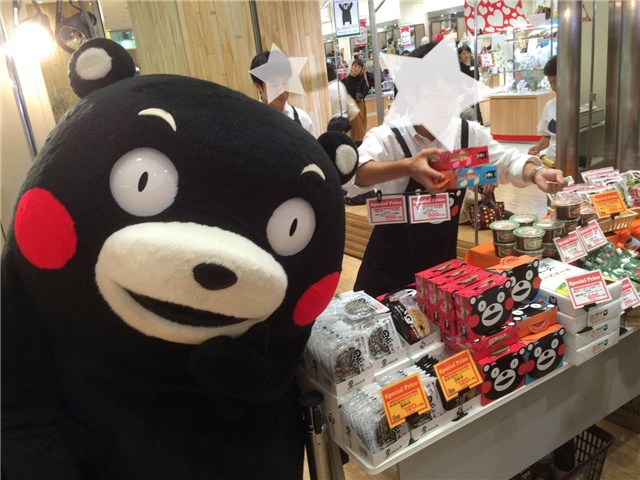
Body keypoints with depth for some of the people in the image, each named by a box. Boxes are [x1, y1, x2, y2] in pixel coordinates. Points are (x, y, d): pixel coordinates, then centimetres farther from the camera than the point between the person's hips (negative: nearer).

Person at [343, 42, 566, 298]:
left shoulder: (469, 133, -6)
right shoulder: (386, 137, -21)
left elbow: (506, 161, 7)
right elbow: (350, 174, -39)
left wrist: (535, 172, -16)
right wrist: (406, 167, -56)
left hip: (443, 262, 4)